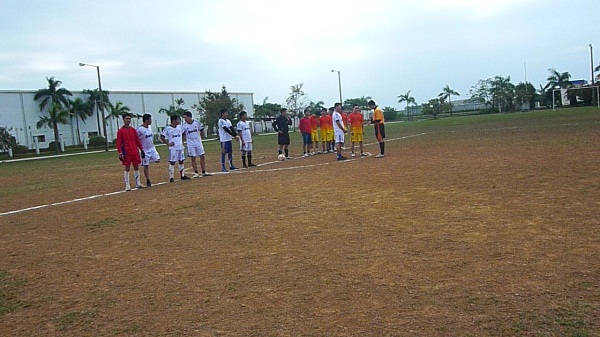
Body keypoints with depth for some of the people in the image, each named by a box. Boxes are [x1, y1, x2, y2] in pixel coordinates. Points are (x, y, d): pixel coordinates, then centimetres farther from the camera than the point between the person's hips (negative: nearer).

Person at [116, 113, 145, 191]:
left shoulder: (133, 130, 11)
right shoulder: (121, 131, -4)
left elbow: (137, 140, 15)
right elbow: (118, 143, -7)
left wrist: (141, 149, 10)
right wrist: (120, 153, -14)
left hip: (135, 152, 5)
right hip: (126, 153, -5)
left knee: (136, 167, 9)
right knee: (127, 168, -2)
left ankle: (138, 184, 18)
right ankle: (127, 186, 3)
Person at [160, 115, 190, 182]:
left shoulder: (180, 127, 6)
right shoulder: (167, 128, -10)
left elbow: (183, 134, 22)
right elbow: (162, 137, -9)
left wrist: (182, 142, 11)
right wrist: (168, 143, -13)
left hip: (180, 147, 6)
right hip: (173, 148, -6)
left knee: (181, 161, 11)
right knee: (172, 163, -4)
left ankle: (182, 175, 21)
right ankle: (171, 177, 0)